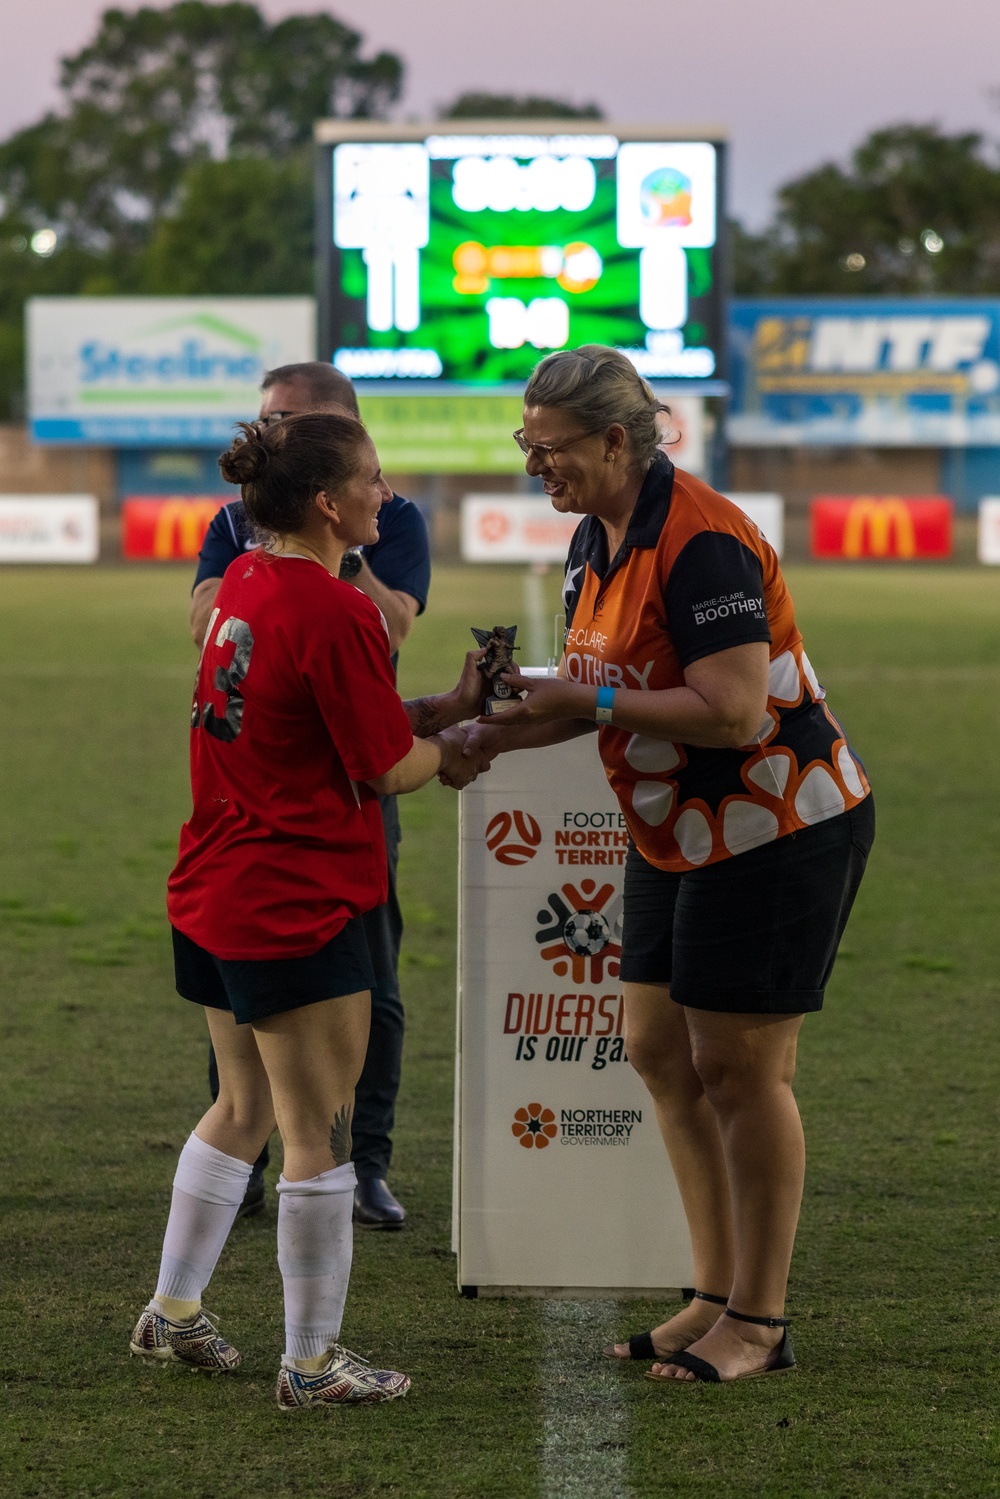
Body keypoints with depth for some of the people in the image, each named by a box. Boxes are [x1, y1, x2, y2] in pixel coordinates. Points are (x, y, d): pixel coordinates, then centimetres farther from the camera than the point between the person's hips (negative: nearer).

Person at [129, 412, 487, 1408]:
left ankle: (172, 1315, 30)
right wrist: (452, 752, 6)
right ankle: (312, 1364, 7)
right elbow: (389, 768, -14)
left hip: (212, 899, 9)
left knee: (246, 1108, 23)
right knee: (319, 1133, 1)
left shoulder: (242, 587, 8)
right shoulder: (334, 613, -19)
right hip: (298, 907, -9)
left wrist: (443, 706, 9)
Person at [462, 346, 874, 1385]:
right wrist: (530, 718, -2)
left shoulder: (701, 542, -23)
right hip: (679, 834, 10)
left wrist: (590, 703, -24)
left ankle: (759, 1323, 5)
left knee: (738, 1068, -5)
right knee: (659, 1052, 10)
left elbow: (732, 712, -28)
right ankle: (717, 1296, 19)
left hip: (778, 827, -10)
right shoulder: (596, 539, 7)